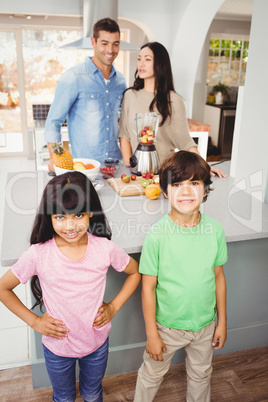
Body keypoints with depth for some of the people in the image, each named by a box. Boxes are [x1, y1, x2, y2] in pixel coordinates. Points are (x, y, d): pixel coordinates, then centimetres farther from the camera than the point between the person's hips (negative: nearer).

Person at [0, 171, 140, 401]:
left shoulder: (105, 248, -19)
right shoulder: (38, 255, -23)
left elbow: (136, 272, -2)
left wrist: (114, 306, -9)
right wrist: (33, 321, -10)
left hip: (97, 343, 1)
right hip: (57, 348, -1)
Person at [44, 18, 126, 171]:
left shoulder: (120, 80, 10)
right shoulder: (73, 77, -6)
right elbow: (53, 121, -5)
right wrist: (54, 158, -17)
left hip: (115, 162, 4)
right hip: (83, 164, -4)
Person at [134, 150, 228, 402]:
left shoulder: (214, 230, -12)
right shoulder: (157, 234, -22)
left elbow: (218, 277, -1)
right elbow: (148, 287, -15)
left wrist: (222, 322, 5)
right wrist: (151, 334, -10)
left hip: (205, 324, 3)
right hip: (168, 325, -2)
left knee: (201, 374, 27)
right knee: (152, 374, 21)